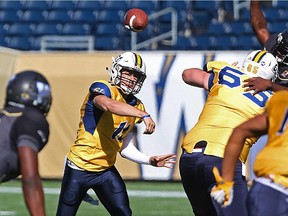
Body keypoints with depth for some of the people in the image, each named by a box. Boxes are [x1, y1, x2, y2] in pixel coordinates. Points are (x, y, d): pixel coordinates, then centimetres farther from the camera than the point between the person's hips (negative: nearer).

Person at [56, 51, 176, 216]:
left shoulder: (136, 106, 7)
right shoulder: (103, 89, -14)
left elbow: (125, 149, 11)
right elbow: (110, 105, -41)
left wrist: (150, 160, -3)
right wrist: (144, 115, -48)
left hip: (106, 170, 6)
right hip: (80, 167, -6)